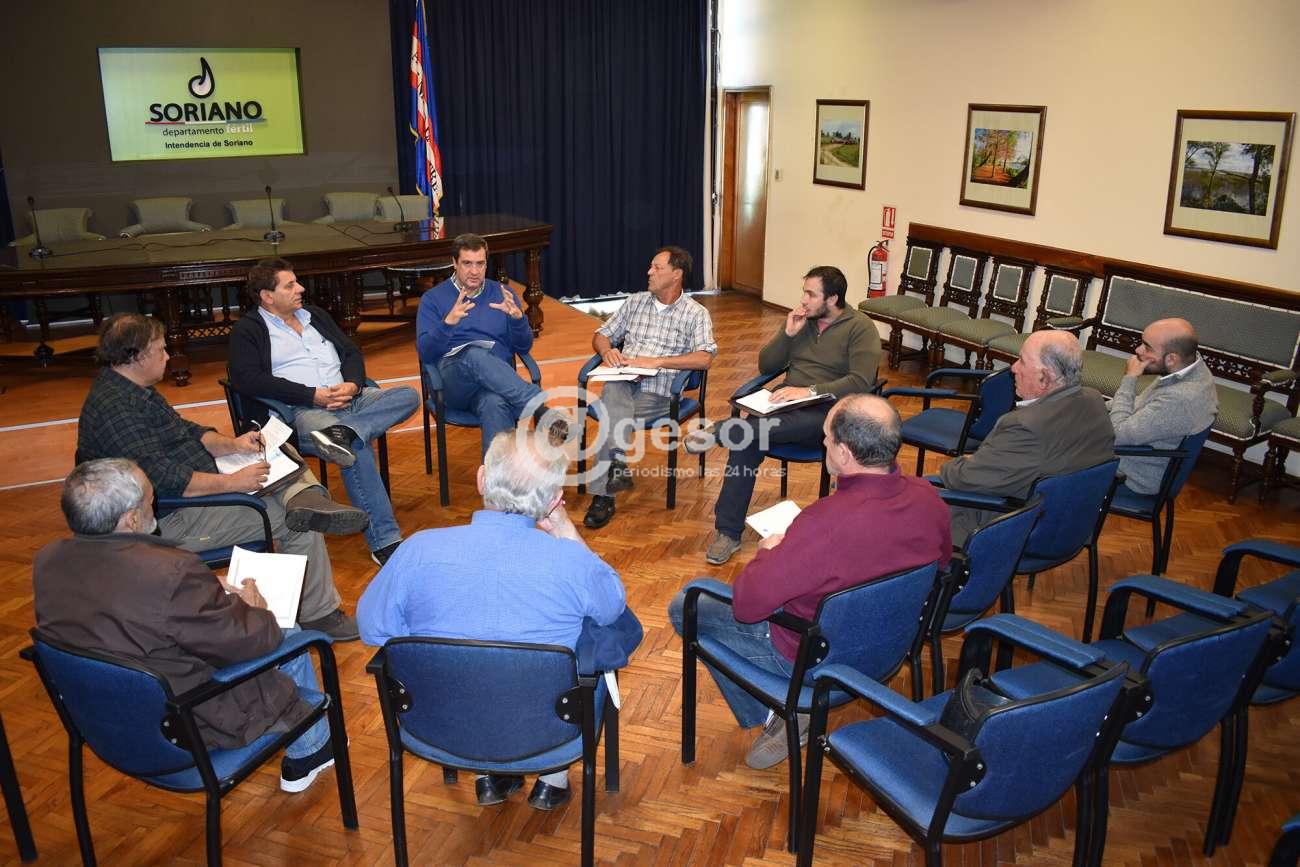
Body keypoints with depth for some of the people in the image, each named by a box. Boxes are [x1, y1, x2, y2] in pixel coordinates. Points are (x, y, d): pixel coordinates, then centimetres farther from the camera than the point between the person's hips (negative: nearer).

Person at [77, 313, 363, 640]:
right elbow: (164, 480, -30)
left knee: (279, 449, 10)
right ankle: (318, 616, -5)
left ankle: (304, 498, -20)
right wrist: (232, 482, -25)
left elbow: (187, 431, 17)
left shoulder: (135, 391, 11)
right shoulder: (114, 408, -23)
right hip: (171, 521, -11)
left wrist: (232, 444, -2)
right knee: (300, 526, -15)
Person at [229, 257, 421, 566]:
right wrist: (313, 395, -15)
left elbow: (352, 353, 21)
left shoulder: (315, 316, 26)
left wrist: (352, 385, -5)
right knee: (357, 447, -35)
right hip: (302, 410, -6)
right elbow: (246, 379, -8)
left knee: (408, 395, -18)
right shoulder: (248, 330, 7)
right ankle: (384, 541, -35)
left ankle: (342, 432, -41)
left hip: (349, 399, 7)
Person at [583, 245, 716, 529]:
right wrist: (606, 350, -1)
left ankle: (603, 495, -29)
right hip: (623, 383, 4)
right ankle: (617, 462, -41)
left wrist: (657, 361, -17)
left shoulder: (696, 313, 5)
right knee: (612, 390, -33)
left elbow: (705, 358, -10)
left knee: (610, 414, -29)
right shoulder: (635, 302, 19)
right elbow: (601, 335, 24)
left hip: (658, 392, -3)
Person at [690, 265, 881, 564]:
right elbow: (765, 366, 14)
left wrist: (811, 391, -24)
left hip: (826, 412, -5)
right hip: (788, 403, 5)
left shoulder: (860, 328, -2)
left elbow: (861, 382, -15)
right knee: (746, 441, -26)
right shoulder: (801, 320, 16)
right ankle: (728, 533, -21)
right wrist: (788, 334, -2)